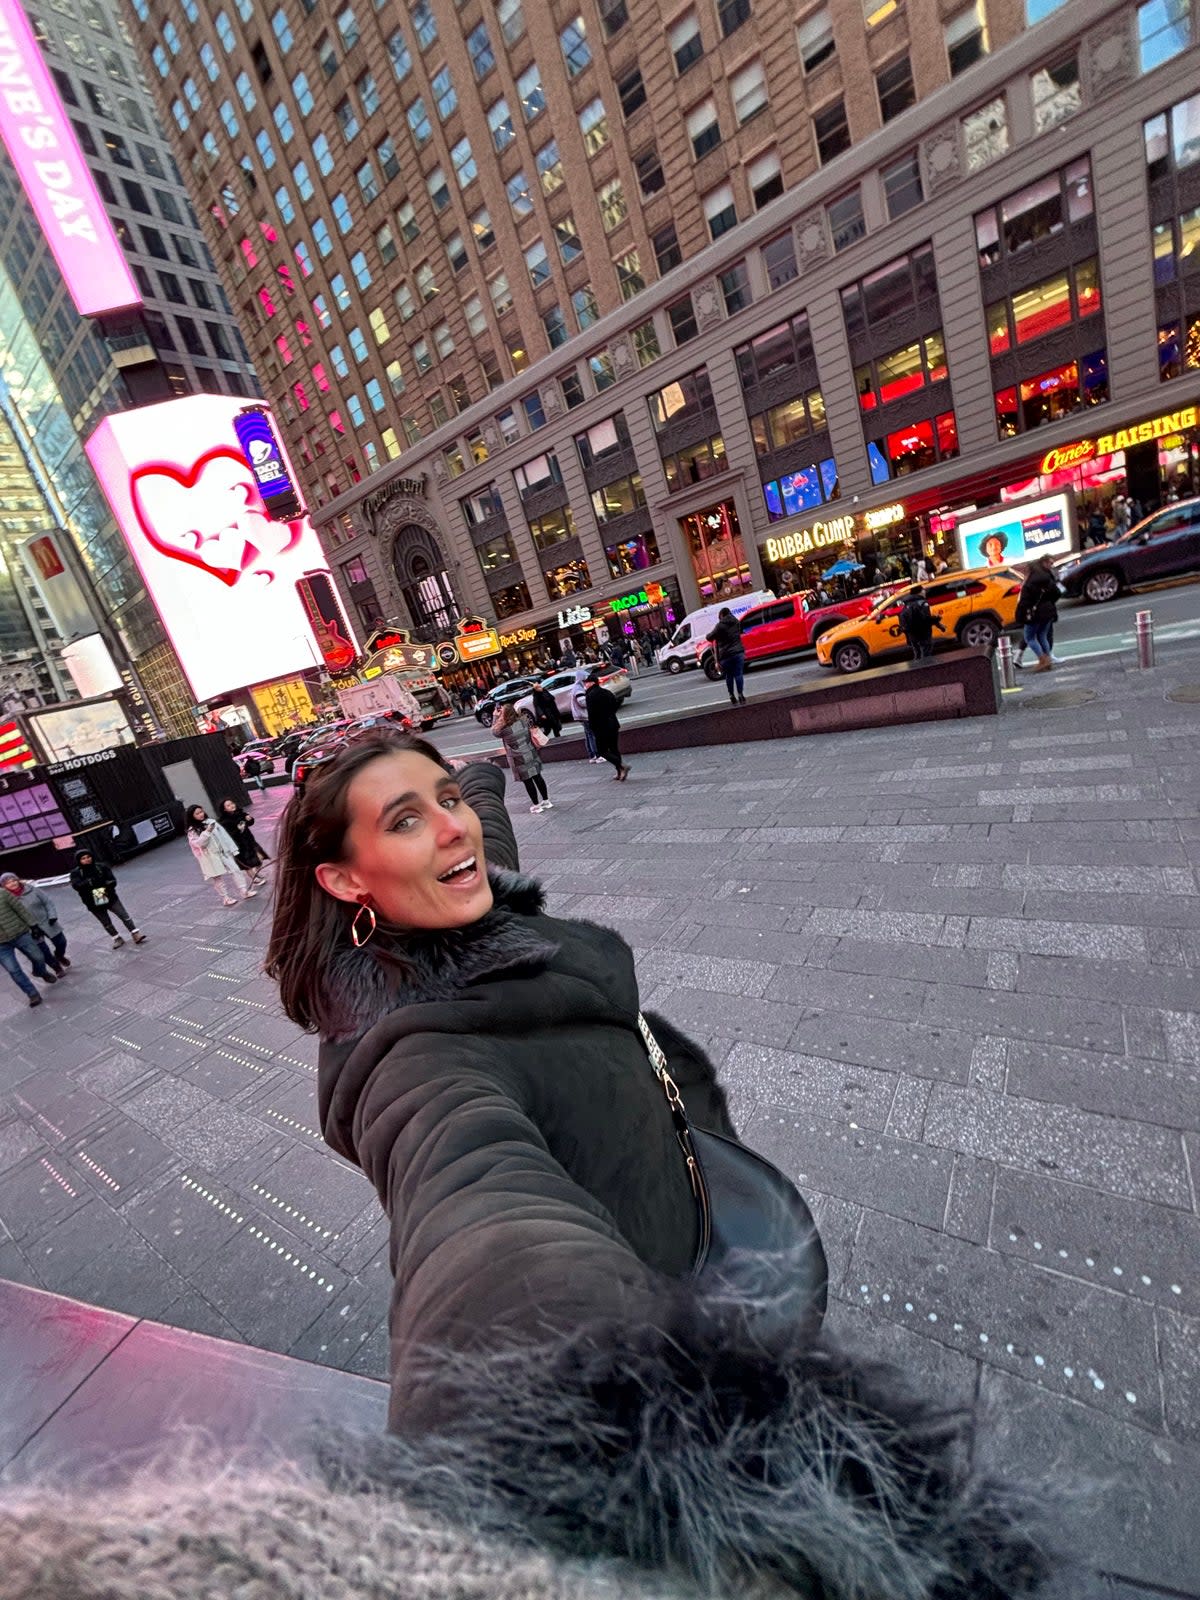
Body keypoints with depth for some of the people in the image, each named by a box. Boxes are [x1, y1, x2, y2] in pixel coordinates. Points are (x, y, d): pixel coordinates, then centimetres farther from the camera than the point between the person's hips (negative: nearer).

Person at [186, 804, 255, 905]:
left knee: (235, 870, -1)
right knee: (218, 878, 4)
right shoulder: (192, 831, -6)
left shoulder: (211, 821, 6)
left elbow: (223, 835, 8)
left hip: (224, 852, 4)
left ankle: (245, 891, 3)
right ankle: (225, 898, 12)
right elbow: (199, 843, -20)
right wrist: (207, 832, -30)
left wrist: (232, 849, 7)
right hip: (211, 858, -4)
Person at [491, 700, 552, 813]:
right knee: (537, 777, 16)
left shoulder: (504, 730, -20)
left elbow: (494, 731, 1)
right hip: (531, 754, 5)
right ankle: (546, 801, 27)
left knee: (527, 781, 6)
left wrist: (495, 716, 3)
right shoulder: (524, 720, -8)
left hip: (519, 760, -5)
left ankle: (536, 805, 16)